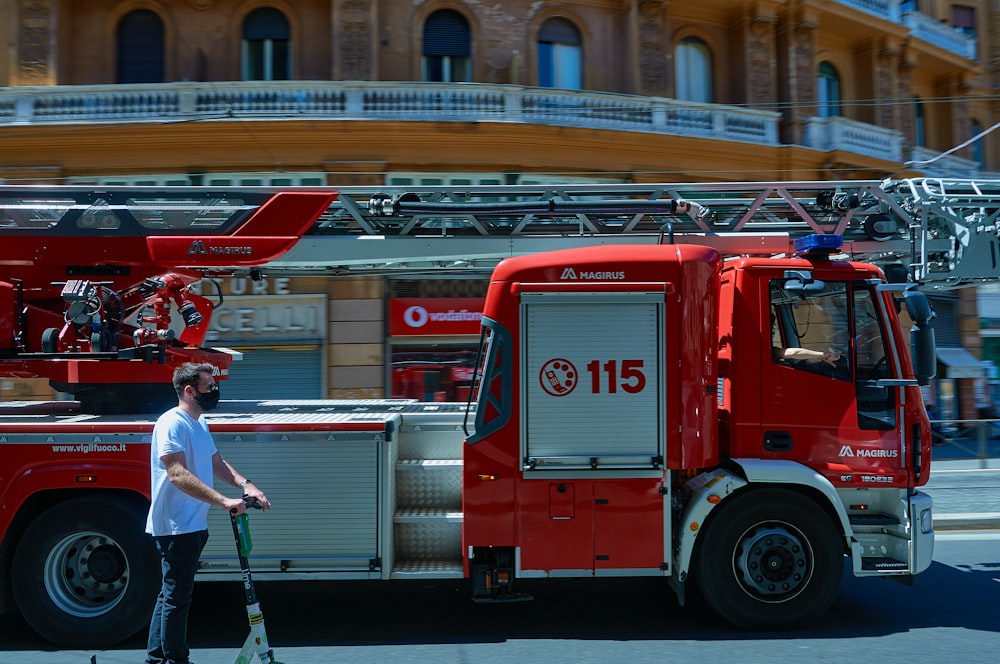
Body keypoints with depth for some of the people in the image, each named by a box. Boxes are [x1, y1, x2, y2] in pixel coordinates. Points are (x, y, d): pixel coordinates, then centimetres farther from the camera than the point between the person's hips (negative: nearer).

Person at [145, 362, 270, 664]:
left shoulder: (200, 423, 13)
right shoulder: (172, 423, -18)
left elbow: (216, 462, 19)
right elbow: (178, 474, -28)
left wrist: (245, 484, 1)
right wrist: (223, 501, -33)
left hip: (193, 526, 10)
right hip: (176, 526, -10)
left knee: (170, 595, 18)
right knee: (177, 598, 0)